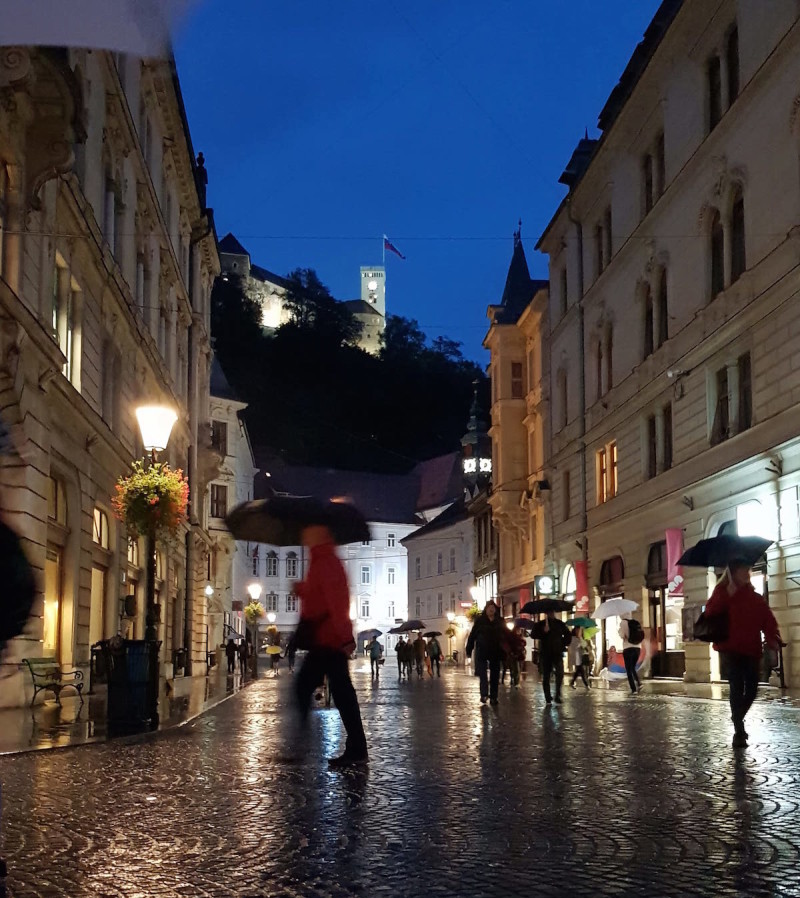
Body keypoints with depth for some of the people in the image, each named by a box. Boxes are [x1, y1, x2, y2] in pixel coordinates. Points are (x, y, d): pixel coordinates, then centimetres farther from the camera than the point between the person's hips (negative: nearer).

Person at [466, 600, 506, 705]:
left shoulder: (499, 622, 5)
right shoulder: (480, 620, -2)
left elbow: (505, 636, 9)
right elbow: (472, 635, -3)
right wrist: (469, 650, -5)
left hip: (495, 652, 3)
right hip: (482, 650, -3)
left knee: (495, 674, 6)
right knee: (482, 672, -13)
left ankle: (493, 697, 11)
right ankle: (484, 694, -16)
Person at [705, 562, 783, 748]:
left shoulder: (756, 598, 14)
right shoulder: (723, 592, 1)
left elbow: (768, 620, 4)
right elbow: (710, 612, -15)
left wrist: (773, 639, -14)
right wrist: (727, 595, -22)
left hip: (751, 650, 5)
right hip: (731, 649, -5)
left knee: (751, 688, 5)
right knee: (737, 687, -12)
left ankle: (737, 720, 31)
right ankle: (739, 732, -9)